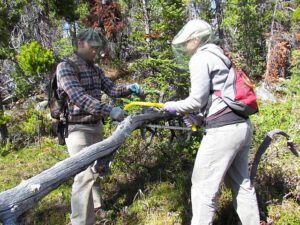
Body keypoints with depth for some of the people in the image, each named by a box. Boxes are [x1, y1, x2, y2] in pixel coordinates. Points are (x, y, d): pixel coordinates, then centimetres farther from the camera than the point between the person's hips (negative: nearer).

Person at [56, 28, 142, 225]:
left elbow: (112, 89, 7)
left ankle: (95, 205, 41)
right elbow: (78, 96, -28)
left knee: (95, 168, 21)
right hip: (77, 128, -8)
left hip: (96, 125, 8)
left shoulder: (96, 69, 10)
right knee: (85, 174, -15)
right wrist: (109, 110, -38)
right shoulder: (66, 67, -15)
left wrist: (129, 88, -14)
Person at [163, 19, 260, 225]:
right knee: (241, 184, 20)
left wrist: (175, 107, 5)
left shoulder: (200, 58, -7)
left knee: (203, 188, 3)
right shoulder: (219, 56, 20)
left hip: (223, 130, -9)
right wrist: (200, 116, 16)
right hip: (242, 126, 10)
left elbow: (197, 99, -11)